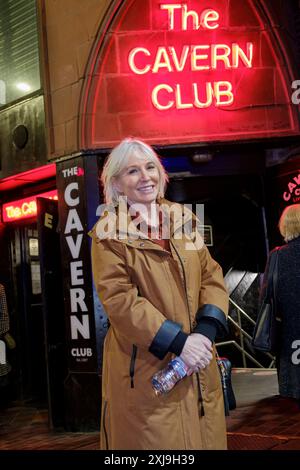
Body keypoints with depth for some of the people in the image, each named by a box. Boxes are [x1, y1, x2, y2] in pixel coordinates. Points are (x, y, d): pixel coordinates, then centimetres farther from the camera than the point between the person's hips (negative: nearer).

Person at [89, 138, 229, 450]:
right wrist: (177, 341, -19)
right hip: (146, 370, -5)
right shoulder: (109, 233, -5)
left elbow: (212, 276, 7)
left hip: (199, 368, 5)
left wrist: (206, 331, -10)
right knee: (155, 439, 4)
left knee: (205, 438, 13)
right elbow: (118, 298, -14)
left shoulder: (182, 220, 9)